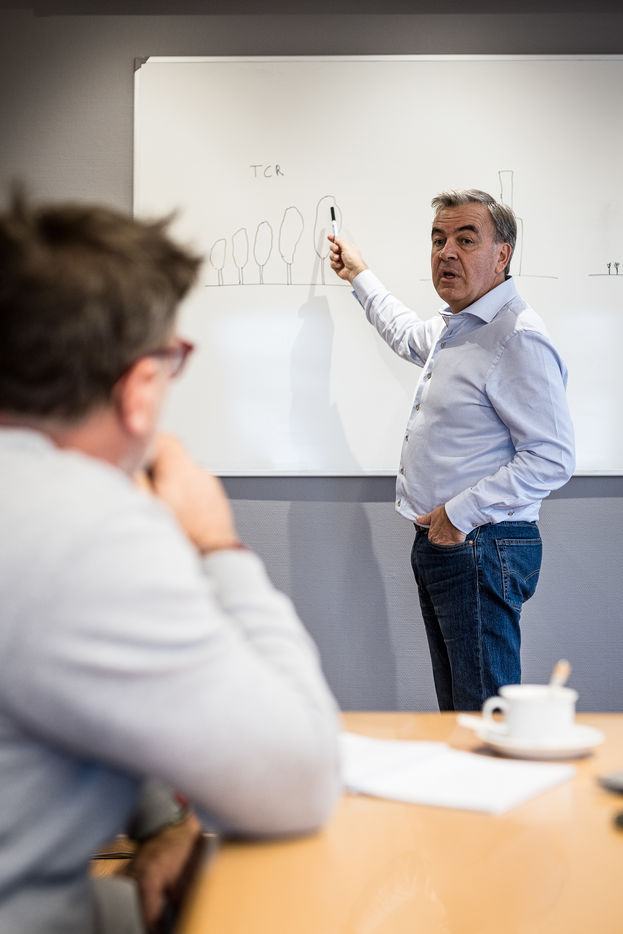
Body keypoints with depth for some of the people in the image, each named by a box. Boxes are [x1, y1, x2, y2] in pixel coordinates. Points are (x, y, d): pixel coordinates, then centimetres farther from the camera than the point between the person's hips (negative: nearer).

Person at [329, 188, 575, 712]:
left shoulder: (519, 338, -17)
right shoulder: (454, 327, 14)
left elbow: (551, 458, -22)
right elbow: (408, 336, 40)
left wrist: (461, 513, -19)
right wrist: (360, 275, 46)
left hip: (481, 549, -10)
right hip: (438, 543, 10)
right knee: (454, 710, 16)